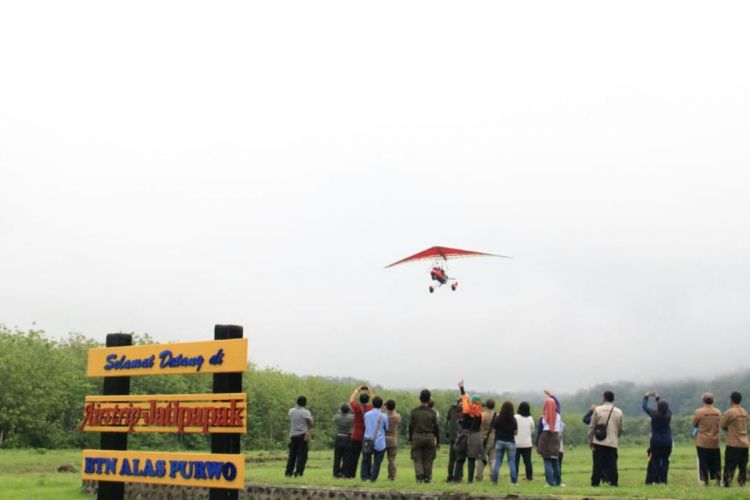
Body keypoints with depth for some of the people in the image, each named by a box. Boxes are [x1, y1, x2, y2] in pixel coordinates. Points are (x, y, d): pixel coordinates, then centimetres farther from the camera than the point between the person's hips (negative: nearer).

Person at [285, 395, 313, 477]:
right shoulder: (306, 412, -9)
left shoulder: (291, 411, 6)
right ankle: (298, 472, -7)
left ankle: (289, 472, 12)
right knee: (302, 455, -1)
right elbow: (310, 424, -11)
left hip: (293, 435, 5)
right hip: (302, 435, -4)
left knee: (292, 454, 12)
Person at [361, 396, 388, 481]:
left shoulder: (367, 414, 1)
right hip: (379, 443, -3)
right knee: (377, 462, 7)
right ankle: (373, 478, 5)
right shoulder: (384, 416, -7)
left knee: (366, 460, 19)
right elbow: (386, 428, 5)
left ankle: (364, 476, 19)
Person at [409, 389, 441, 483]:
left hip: (417, 437, 0)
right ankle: (427, 478, 9)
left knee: (417, 459, 4)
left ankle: (419, 477, -6)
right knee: (428, 460, 8)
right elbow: (436, 428, 0)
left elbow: (411, 426, 0)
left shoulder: (414, 412, -1)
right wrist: (438, 441, 7)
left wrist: (410, 439, 8)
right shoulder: (432, 412, -3)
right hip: (429, 437, 0)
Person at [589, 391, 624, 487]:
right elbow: (620, 429, 9)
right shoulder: (619, 412, 4)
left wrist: (590, 440, 6)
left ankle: (595, 483, 2)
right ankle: (613, 483, -1)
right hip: (613, 443, 1)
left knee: (598, 464, 2)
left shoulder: (598, 410, -3)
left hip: (599, 442, -1)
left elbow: (592, 426, -2)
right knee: (612, 465, 4)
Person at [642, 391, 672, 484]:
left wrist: (646, 397, 20)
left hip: (656, 441, -2)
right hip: (667, 442, 2)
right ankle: (663, 480, 4)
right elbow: (665, 407, 17)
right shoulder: (668, 414, -5)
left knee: (655, 461, 4)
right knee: (665, 461, 6)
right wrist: (657, 398, 29)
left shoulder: (654, 414, -12)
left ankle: (657, 480, 1)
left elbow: (644, 406, 2)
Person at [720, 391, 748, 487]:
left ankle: (727, 483, -2)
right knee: (743, 466, 9)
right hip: (744, 444, 6)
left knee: (729, 466, -1)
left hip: (733, 444, -6)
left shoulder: (730, 412, -13)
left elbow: (721, 425, -5)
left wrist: (727, 429, 12)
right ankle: (742, 483, 8)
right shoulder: (744, 412, 9)